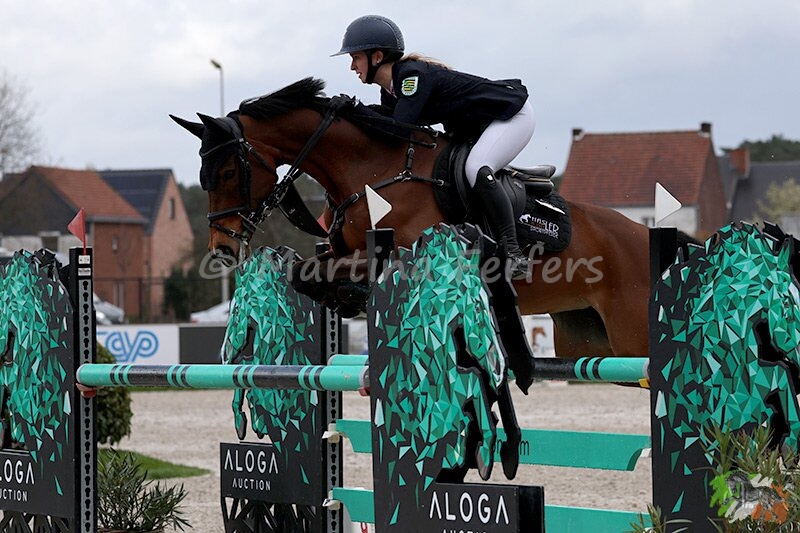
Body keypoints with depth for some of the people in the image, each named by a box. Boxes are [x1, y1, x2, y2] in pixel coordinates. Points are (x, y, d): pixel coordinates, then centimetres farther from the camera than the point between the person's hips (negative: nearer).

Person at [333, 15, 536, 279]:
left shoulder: (414, 75, -27)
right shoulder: (390, 93, 3)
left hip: (513, 113, -10)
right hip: (476, 127, 10)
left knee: (476, 170, -31)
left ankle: (514, 254, -30)